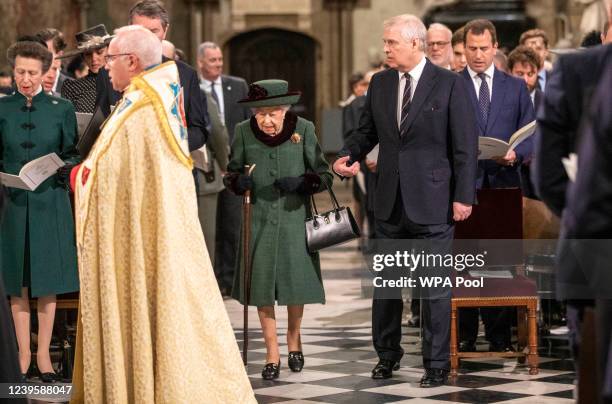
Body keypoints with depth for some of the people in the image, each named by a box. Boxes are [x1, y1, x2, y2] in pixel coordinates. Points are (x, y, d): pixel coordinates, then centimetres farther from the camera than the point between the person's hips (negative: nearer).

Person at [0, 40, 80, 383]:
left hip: (50, 203, -1)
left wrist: (63, 168, -14)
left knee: (47, 282, 3)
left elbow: (73, 155, 6)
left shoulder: (61, 109, 2)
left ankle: (44, 354, 11)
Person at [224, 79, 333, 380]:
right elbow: (231, 173, 8)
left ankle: (294, 338, 32)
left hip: (294, 216, -1)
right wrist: (239, 181, -15)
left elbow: (324, 174, 0)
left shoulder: (303, 129, -6)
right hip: (259, 217, 1)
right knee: (262, 283, 2)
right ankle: (272, 353, 14)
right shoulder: (244, 131, -2)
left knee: (296, 280, 4)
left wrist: (302, 182, -20)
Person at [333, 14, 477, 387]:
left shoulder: (449, 84, -7)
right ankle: (387, 354, 26)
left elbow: (465, 145, -7)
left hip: (432, 201, -5)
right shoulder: (379, 84, 8)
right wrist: (349, 155, -6)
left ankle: (437, 364, 10)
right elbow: (368, 131, 15)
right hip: (390, 201, 5)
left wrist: (464, 196, -11)